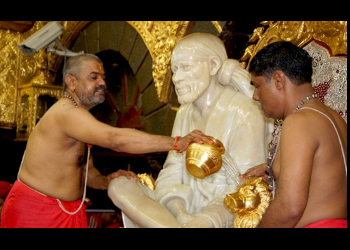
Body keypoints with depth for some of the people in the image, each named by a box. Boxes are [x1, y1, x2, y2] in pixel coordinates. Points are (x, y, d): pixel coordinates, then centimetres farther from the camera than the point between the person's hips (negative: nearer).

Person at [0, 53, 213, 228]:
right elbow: (116, 139, -35)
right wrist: (176, 143, -38)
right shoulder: (66, 111, -21)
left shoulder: (79, 117, 12)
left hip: (71, 211, 9)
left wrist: (106, 181, -7)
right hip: (36, 211, -9)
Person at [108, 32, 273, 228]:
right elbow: (172, 170, 5)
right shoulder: (185, 113, 12)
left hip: (227, 213, -7)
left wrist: (206, 220, -27)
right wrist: (179, 213, -15)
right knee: (120, 186, -13)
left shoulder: (244, 113, -10)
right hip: (189, 208, 7)